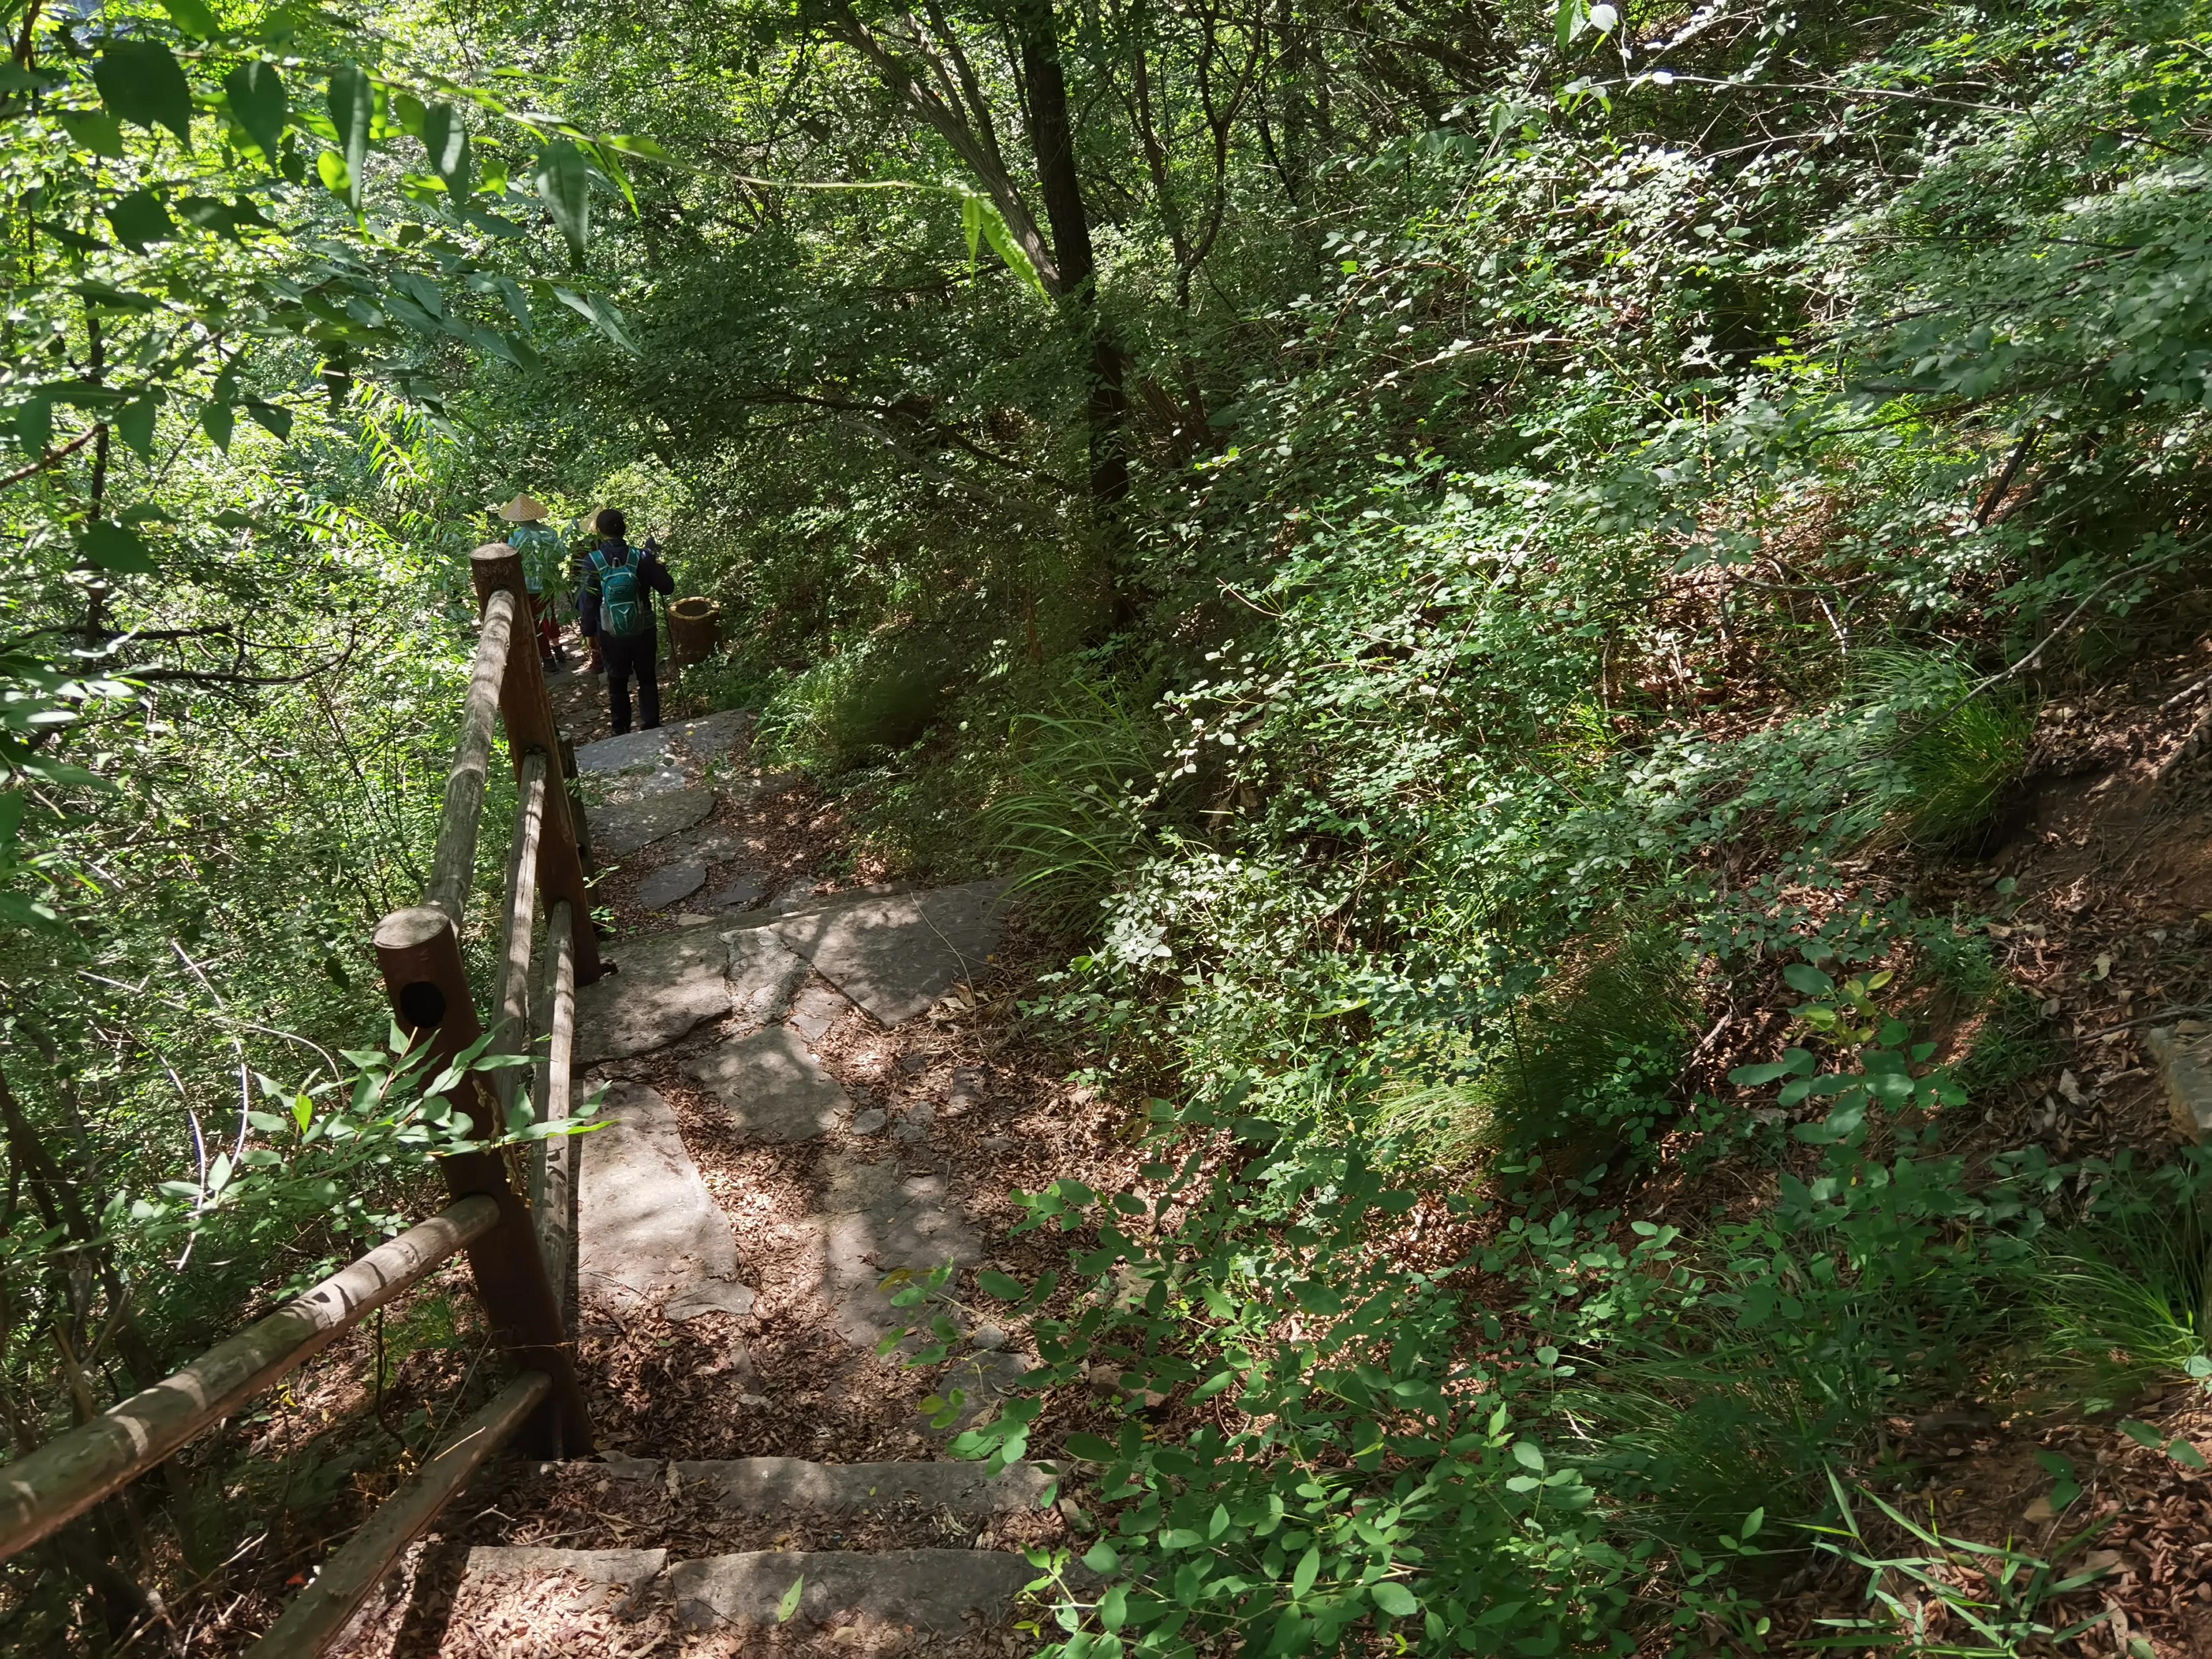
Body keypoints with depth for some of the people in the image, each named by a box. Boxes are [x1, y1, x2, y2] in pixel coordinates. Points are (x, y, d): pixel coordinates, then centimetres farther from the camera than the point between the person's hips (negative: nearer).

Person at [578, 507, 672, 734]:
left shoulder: (593, 562, -11)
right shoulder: (642, 557, -12)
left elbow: (588, 602, -9)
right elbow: (667, 587, -7)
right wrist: (657, 563, 10)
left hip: (611, 635, 0)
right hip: (643, 632, 0)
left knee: (617, 683, 15)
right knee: (647, 680, 15)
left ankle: (621, 732, 24)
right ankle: (651, 727, 16)